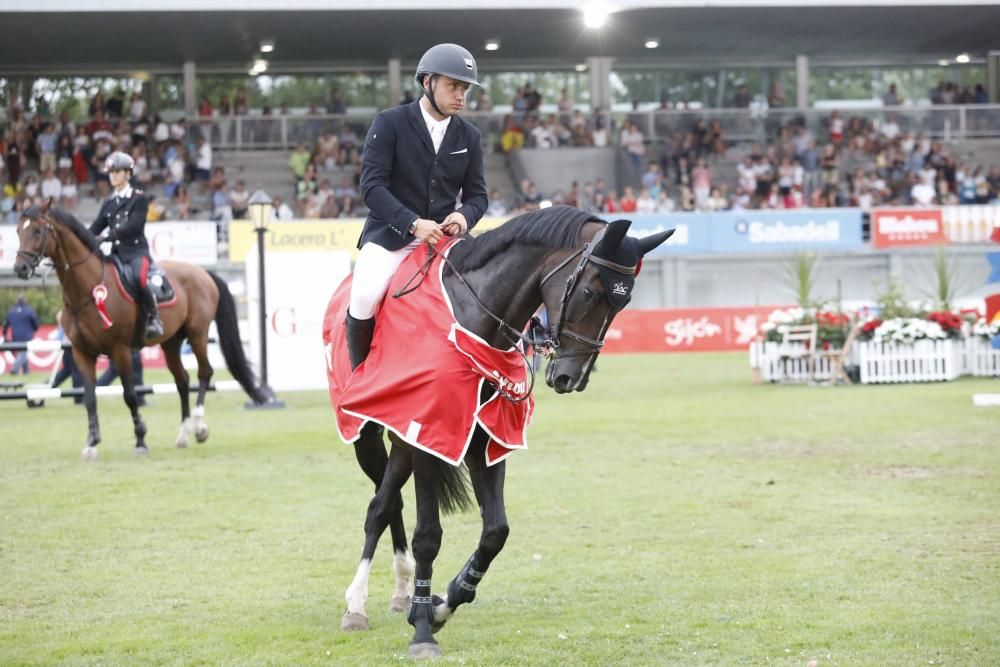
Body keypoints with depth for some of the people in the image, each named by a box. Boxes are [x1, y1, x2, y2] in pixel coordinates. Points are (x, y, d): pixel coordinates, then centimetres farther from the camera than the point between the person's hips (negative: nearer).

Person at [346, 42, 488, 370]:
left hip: (443, 234, 4)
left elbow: (477, 194, 11)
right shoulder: (389, 124, -4)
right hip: (390, 233, -4)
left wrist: (463, 216, -15)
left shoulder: (469, 137, 9)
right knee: (366, 295, -29)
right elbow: (372, 185, -13)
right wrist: (412, 223, -26)